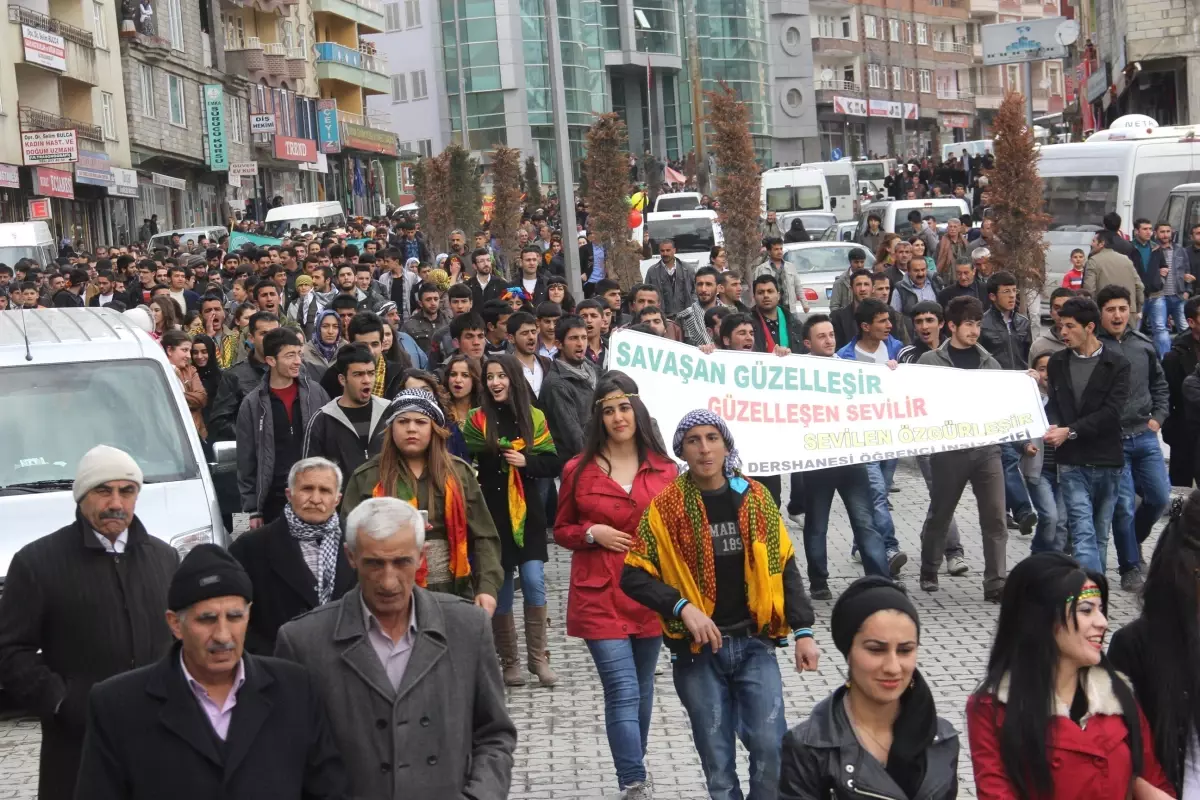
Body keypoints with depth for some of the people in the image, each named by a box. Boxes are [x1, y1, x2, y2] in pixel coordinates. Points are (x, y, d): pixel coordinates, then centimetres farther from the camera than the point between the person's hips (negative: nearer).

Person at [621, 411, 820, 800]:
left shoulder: (754, 497, 2)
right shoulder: (665, 507, -4)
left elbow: (784, 567, 8)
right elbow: (633, 577, -4)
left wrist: (802, 630, 2)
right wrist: (682, 607, -17)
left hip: (754, 643, 1)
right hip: (697, 650, -1)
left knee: (772, 749, -6)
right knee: (717, 759, 4)